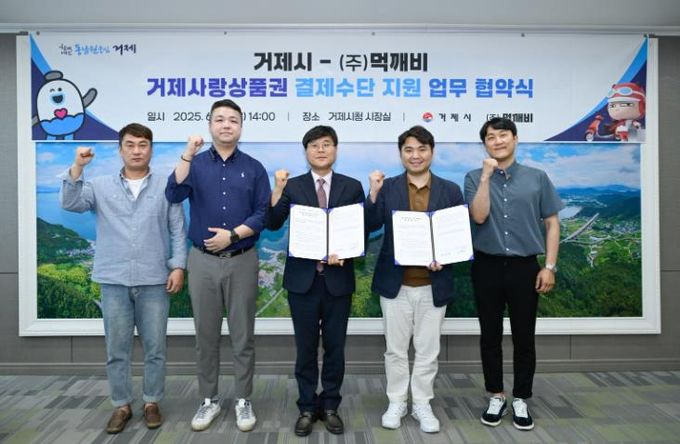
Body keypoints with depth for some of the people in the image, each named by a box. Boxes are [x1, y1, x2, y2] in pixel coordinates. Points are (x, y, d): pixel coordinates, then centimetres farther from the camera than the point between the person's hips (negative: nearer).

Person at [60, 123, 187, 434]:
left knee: (155, 348, 6)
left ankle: (151, 403, 23)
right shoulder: (101, 186, 9)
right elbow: (70, 203, -5)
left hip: (154, 281, -1)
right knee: (116, 349, 8)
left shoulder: (166, 187, 3)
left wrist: (178, 266, -6)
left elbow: (178, 230, 2)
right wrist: (77, 167, -15)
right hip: (114, 281, 1)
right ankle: (121, 405, 23)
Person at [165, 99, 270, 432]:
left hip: (242, 261, 0)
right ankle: (209, 400, 24)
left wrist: (233, 234, -14)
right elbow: (174, 195, -13)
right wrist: (188, 154, -19)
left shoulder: (254, 168, 4)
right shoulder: (195, 164, 5)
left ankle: (243, 401, 20)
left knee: (243, 336, 6)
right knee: (206, 335, 9)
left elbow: (263, 214, -2)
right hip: (203, 261, 1)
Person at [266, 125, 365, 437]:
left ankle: (330, 406, 26)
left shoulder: (352, 187, 4)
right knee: (306, 347, 9)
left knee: (335, 347, 10)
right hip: (302, 278, 0)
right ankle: (307, 408, 24)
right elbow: (273, 224, -9)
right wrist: (278, 190, -22)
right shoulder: (293, 186, 3)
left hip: (338, 278, 1)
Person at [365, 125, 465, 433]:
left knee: (428, 350, 11)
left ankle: (422, 405, 28)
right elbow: (370, 226, -9)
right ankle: (397, 402, 28)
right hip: (395, 282, 0)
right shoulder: (387, 188, 1)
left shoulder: (450, 190, 3)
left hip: (433, 284, 1)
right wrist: (373, 194, -22)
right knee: (395, 349, 11)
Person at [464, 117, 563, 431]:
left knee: (524, 337, 8)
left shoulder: (537, 178, 3)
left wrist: (550, 266, -2)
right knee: (490, 336, 9)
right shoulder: (474, 178, 1)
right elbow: (479, 216, -13)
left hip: (525, 266, 0)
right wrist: (487, 175, -15)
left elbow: (552, 223, 5)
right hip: (487, 266, 0)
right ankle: (496, 397, 26)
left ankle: (521, 400, 24)